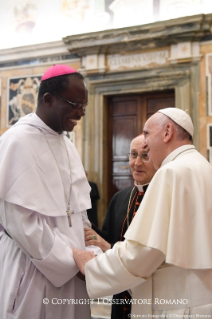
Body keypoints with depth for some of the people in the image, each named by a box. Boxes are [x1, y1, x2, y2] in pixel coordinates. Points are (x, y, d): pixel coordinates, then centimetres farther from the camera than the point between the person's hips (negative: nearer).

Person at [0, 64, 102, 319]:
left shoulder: (65, 143, 9)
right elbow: (22, 222, -19)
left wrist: (85, 253, 2)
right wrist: (75, 261, -14)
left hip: (68, 267, 7)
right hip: (33, 270, -7)